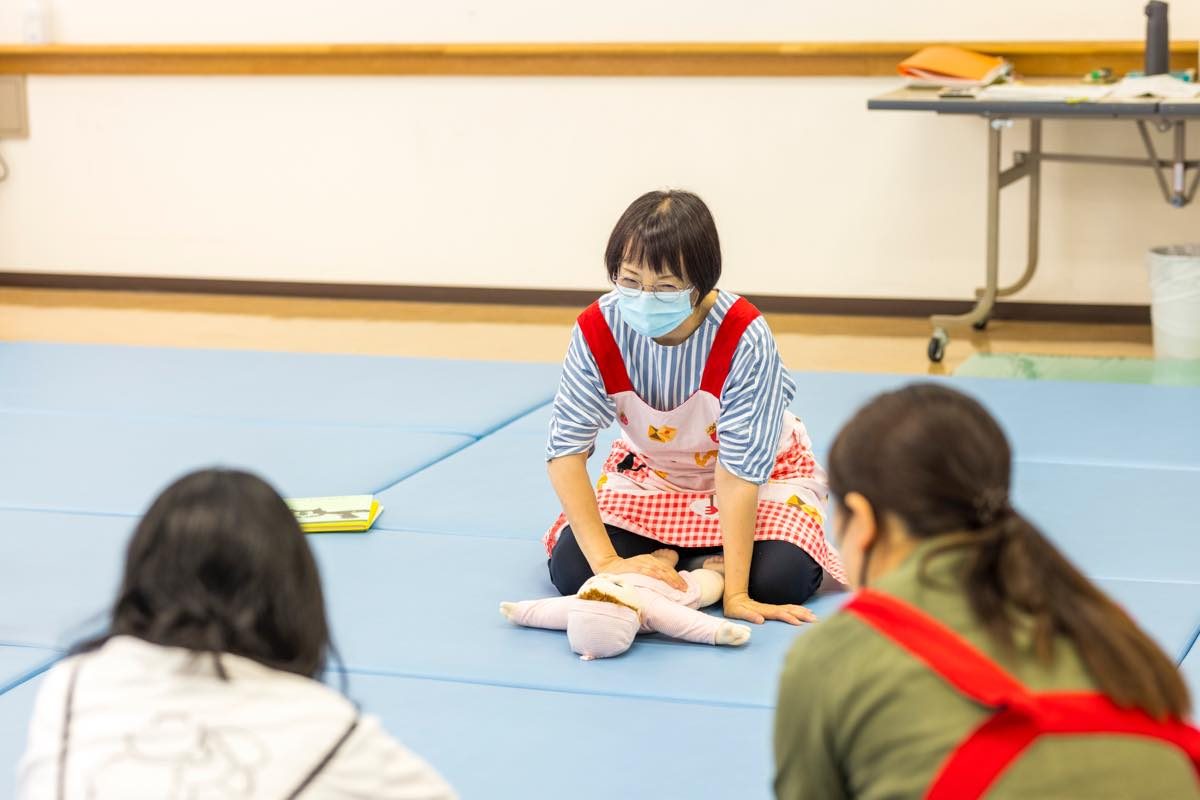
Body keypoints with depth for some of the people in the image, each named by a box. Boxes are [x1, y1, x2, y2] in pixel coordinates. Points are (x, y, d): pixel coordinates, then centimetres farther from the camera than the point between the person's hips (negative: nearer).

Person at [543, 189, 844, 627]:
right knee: (570, 568, -19)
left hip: (761, 474, -2)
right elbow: (566, 449, -25)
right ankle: (667, 555, 7)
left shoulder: (744, 336, -34)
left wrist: (734, 592, -36)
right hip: (650, 471, 2)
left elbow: (738, 470, -32)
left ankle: (710, 555, 3)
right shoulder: (597, 330, -26)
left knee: (780, 579, -28)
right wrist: (608, 562, -35)